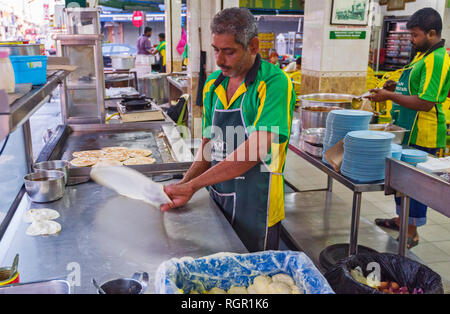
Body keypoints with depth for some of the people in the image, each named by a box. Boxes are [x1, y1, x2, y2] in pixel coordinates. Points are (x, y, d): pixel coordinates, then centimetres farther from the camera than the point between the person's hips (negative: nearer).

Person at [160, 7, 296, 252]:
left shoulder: (274, 83, -17)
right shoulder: (213, 85, 5)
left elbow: (256, 149, -27)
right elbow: (208, 145, 10)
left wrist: (192, 186, -26)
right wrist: (183, 186, -5)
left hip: (255, 205, -6)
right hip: (217, 198, 6)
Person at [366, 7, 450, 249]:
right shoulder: (424, 54, 14)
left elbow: (426, 103, -24)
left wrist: (391, 96, -19)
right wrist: (398, 87, 9)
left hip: (422, 136, -10)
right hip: (409, 130, 10)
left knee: (416, 180, -1)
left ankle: (412, 232, 12)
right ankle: (402, 220, 36)